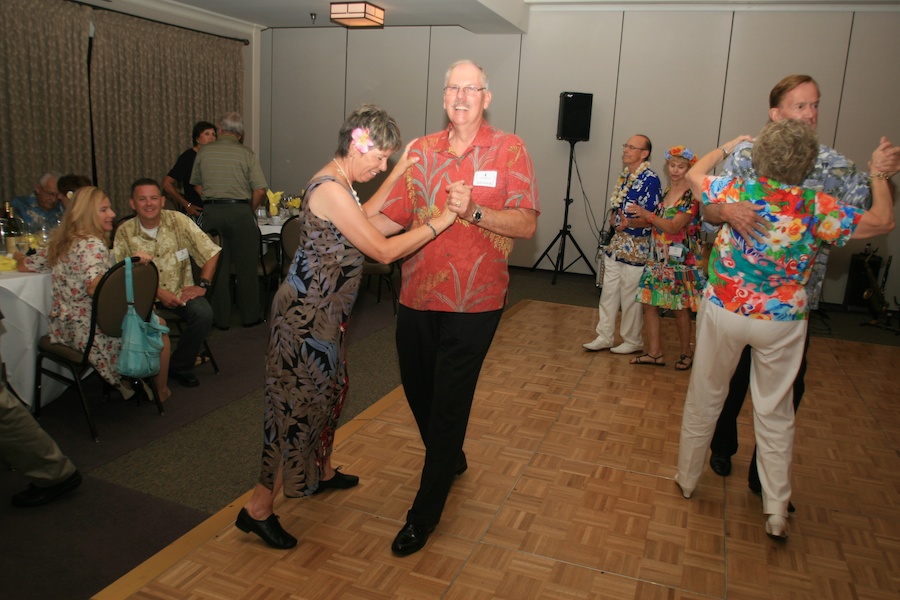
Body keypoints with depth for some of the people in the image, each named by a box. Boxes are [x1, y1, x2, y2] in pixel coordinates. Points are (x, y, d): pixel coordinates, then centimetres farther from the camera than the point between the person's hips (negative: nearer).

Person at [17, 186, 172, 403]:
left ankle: (124, 381, 27)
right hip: (92, 333, -9)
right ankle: (161, 391, 20)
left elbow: (25, 265, 22)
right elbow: (94, 287, -34)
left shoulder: (60, 243, 8)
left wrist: (20, 258, 43)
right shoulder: (92, 245, -18)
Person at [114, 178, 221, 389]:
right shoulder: (124, 232, -5)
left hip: (181, 291, 1)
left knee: (203, 313, -27)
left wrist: (202, 285, -10)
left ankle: (180, 366, -3)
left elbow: (211, 252, -2)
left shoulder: (178, 221, -5)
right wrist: (158, 292, -18)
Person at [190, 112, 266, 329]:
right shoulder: (246, 154, -2)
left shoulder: (204, 152, 6)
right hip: (240, 211, -2)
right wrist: (249, 211, 8)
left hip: (211, 212, 2)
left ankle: (221, 319, 15)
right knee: (246, 266, 7)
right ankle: (249, 316, 15)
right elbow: (260, 190, -6)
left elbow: (197, 184, 14)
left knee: (217, 266, 9)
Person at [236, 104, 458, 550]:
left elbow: (363, 218, 23)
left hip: (322, 310, 10)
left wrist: (399, 173, 17)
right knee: (299, 402, -2)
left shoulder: (337, 183, 8)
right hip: (307, 313, -10)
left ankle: (321, 472, 44)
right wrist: (439, 222, -18)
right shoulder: (331, 189, -23)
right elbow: (384, 251, -23)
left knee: (329, 388, 23)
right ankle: (258, 508, 12)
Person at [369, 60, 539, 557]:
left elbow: (527, 224, -9)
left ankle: (424, 513, 18)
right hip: (416, 297, 5)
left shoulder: (508, 149, -2)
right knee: (417, 390, 17)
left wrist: (474, 211, -22)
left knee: (448, 403, 1)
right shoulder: (421, 151, 8)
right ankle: (451, 459, 47)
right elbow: (391, 217, 6)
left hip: (472, 304, -4)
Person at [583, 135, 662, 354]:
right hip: (616, 242, 8)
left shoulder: (650, 179, -15)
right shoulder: (625, 175, 11)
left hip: (636, 246, -8)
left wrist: (629, 223, -36)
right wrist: (614, 219, 3)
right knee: (608, 292, 10)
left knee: (630, 296, 2)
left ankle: (632, 341, 17)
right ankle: (604, 337, 20)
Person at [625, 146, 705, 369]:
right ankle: (654, 352, 13)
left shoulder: (692, 195, -12)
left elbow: (673, 227, -20)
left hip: (680, 260, -7)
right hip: (658, 257, 7)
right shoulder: (667, 190, 11)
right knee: (649, 303, 3)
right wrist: (636, 217, 7)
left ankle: (686, 353, 21)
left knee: (680, 308, 3)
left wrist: (647, 215, -20)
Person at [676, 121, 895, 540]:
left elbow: (694, 174, 9)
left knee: (704, 398, 16)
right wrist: (879, 175, 16)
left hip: (724, 312, 0)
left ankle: (687, 479, 32)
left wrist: (727, 148, 23)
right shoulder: (818, 208, -12)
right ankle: (776, 510, 19)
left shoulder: (735, 191, -12)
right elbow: (883, 222, 2)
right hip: (782, 322, 0)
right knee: (775, 413, 12)